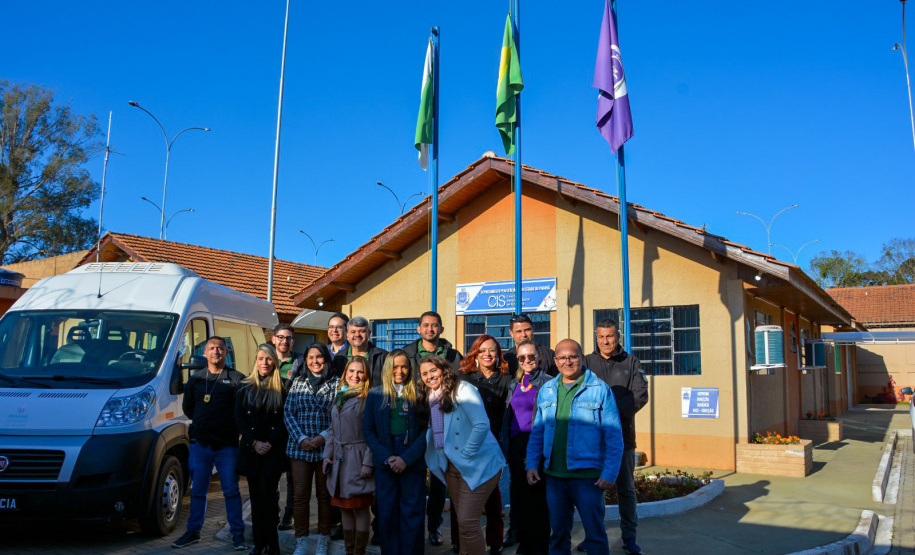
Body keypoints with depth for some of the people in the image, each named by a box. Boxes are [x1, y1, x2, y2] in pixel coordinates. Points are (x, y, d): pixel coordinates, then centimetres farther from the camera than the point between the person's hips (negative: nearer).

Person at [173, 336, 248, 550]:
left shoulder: (237, 379, -1)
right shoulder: (195, 379, 11)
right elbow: (187, 407, 21)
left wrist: (233, 427, -3)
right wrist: (201, 423, 16)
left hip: (227, 444, -3)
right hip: (199, 443, 3)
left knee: (231, 491, 2)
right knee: (197, 491, 11)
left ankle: (237, 534, 10)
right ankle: (193, 532, 23)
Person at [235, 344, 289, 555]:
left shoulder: (282, 387, 2)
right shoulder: (245, 387, 8)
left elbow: (285, 419, -2)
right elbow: (239, 418, 3)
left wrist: (270, 443, -11)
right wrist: (254, 442, -7)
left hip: (274, 450, -2)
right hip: (251, 450, 3)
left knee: (267, 495, -9)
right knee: (256, 496, 5)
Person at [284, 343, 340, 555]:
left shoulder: (336, 383, 1)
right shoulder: (298, 382, 7)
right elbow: (289, 412, 3)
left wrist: (323, 437, -13)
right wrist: (301, 438, -8)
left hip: (327, 447, -1)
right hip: (300, 447, 2)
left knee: (324, 494, 7)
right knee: (300, 495, 3)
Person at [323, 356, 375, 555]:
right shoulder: (340, 396, 12)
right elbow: (332, 430, 16)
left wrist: (368, 462, -17)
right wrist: (327, 455, 8)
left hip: (358, 459, -6)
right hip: (339, 459, 6)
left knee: (360, 507, 1)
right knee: (344, 507, 13)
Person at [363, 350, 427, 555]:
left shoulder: (418, 394, 3)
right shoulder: (375, 394, 7)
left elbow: (426, 429, -1)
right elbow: (368, 431, 5)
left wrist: (406, 459, -11)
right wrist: (386, 458, -7)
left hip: (413, 463, -1)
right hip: (384, 464, 1)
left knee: (412, 515, 1)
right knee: (387, 515, 4)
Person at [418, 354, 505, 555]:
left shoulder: (462, 390, -15)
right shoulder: (430, 397, 9)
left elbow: (482, 425, -22)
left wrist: (466, 454, -18)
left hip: (477, 465, -8)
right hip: (452, 466, 8)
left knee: (467, 522, -10)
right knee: (462, 521, 14)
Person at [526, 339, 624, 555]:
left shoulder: (600, 389, -5)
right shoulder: (546, 390, 9)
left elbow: (614, 436, -6)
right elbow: (537, 432, 15)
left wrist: (610, 472, -11)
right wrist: (532, 464, 6)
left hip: (587, 475, -4)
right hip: (553, 475, 4)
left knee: (594, 533, 5)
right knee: (558, 533, 15)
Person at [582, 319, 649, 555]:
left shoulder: (631, 362, 6)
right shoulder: (587, 362, 6)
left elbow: (640, 395, -4)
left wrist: (615, 410, -17)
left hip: (622, 435, 0)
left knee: (626, 489, 7)